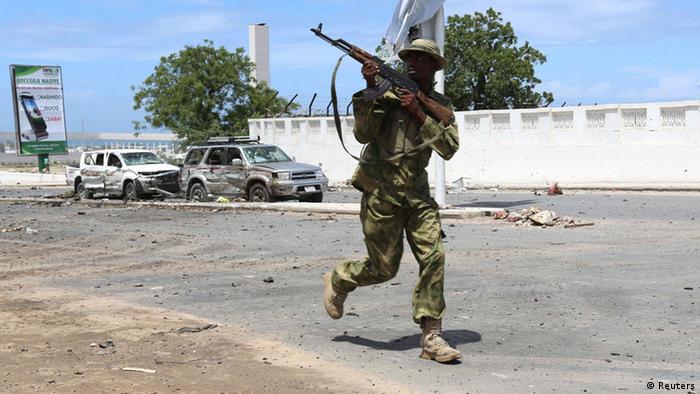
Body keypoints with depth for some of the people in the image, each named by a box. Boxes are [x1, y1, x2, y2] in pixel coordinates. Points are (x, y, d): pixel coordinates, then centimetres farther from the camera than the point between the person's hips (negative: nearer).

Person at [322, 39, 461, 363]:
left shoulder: (441, 105, 9)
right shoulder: (388, 92, -1)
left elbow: (449, 148, -6)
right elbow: (363, 134, -11)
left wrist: (418, 113, -13)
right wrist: (370, 90, -19)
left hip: (417, 192, 4)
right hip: (381, 191, -3)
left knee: (434, 257, -11)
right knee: (384, 268, 0)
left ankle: (431, 337, -5)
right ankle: (337, 281, 30)